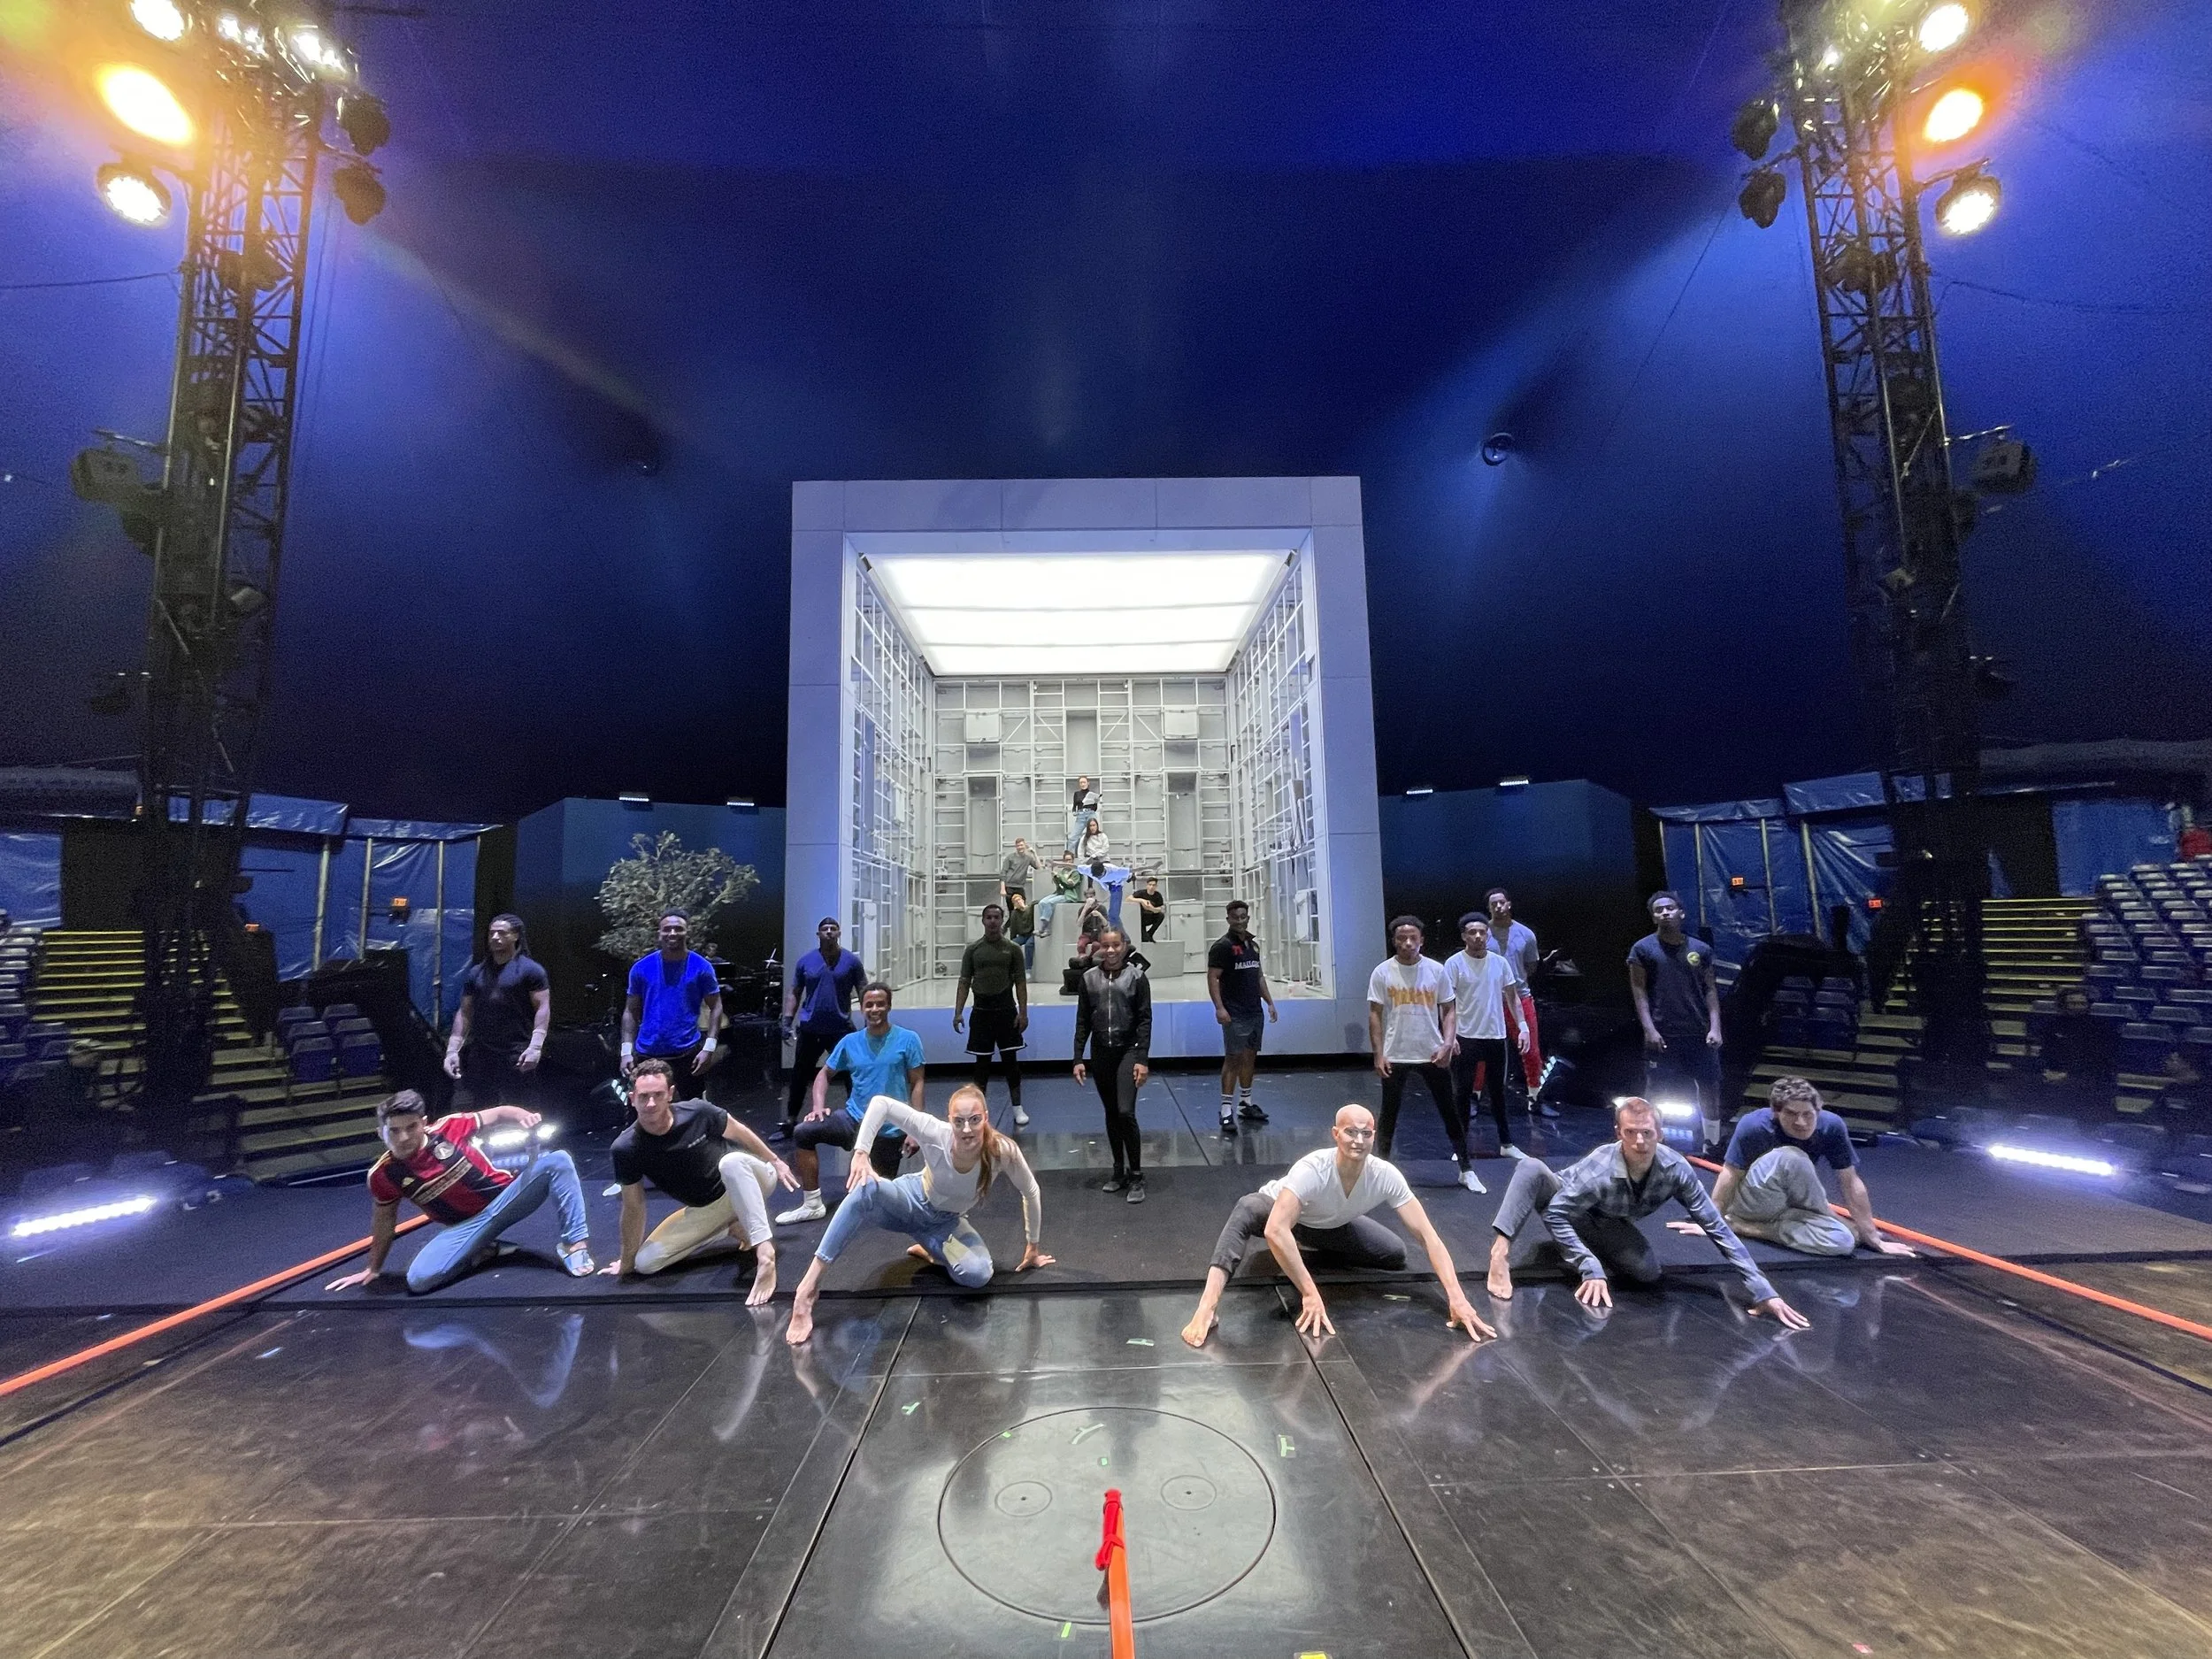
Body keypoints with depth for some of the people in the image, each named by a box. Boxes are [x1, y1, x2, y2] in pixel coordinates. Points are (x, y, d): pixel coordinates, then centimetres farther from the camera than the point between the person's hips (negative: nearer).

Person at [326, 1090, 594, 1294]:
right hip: (468, 1225, 1)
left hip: (505, 1197, -1)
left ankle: (575, 1245, -18)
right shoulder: (382, 1175, -7)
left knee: (557, 1161, -27)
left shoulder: (447, 1128, -13)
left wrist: (523, 1116, -26)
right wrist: (373, 1269, 19)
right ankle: (481, 1252, 6)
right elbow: (384, 1222, 9)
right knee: (419, 1279, -24)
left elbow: (497, 1115, -3)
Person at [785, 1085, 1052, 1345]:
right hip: (913, 1202, -1)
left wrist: (1032, 1247, -3)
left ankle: (931, 1250, 2)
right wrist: (861, 1154, -38)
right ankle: (808, 1288, -32)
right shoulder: (935, 1133, -33)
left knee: (978, 1274, -30)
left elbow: (1031, 1192, -14)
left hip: (947, 1222, 1)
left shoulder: (1002, 1150, -31)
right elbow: (881, 1103, -32)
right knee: (865, 1189, -36)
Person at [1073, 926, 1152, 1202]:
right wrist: (1078, 1059, 1)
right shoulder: (1089, 978, 4)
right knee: (1111, 1115, 11)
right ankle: (1119, 1172, 24)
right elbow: (1082, 1022, 7)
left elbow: (1145, 1020, -5)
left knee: (1126, 1112, -13)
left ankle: (1136, 1176, 1)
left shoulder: (1137, 976, -3)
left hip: (1128, 1052, -3)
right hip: (1100, 1055, 3)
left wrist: (1143, 1059, -13)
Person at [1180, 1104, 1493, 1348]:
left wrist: (1457, 1297, -35)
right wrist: (1310, 1294, -50)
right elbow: (1275, 1230, -51)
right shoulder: (1311, 1170, -42)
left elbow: (1427, 1234, -26)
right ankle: (1207, 1305, -46)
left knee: (1395, 1254, -8)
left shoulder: (1385, 1175, -29)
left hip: (1330, 1225, 5)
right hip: (1277, 1210, -5)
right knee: (1246, 1210, -39)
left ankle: (1308, 1249, 7)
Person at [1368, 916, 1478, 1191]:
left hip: (1432, 1054, 1)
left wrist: (1447, 1045, -11)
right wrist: (1379, 1054, -8)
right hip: (1395, 1056, -1)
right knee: (1389, 1115, 9)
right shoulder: (1382, 972, -5)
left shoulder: (1436, 970, -2)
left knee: (1450, 1112, 9)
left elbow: (1448, 1010, 3)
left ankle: (1466, 1170, 23)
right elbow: (1375, 1015, -3)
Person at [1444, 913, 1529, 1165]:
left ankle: (1506, 1143, 27)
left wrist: (1523, 1027, 2)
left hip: (1496, 1037, 4)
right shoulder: (1454, 963, -9)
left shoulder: (1500, 962, 3)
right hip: (1466, 1038, -4)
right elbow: (1447, 1003, -10)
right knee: (1462, 1093, 3)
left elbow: (1512, 997, 11)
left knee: (1497, 1091, 16)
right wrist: (1450, 1036, -18)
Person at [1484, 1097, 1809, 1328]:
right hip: (1562, 1207, -4)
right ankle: (1500, 1251, -40)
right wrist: (1591, 1269, -39)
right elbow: (1555, 1215, -35)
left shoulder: (1675, 1169, -28)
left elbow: (1717, 1227, -20)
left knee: (1648, 1272, -23)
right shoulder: (1599, 1171, -39)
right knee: (1531, 1168, -36)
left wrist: (1764, 1291, -19)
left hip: (1605, 1224, 5)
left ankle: (1573, 1248, 1)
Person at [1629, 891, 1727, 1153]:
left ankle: (1712, 1145, 25)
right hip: (1662, 1035, -3)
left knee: (1710, 1088, 10)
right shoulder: (1642, 949, -2)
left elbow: (1710, 990, 7)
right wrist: (1649, 1029, -12)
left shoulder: (1701, 949, 7)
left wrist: (1715, 1028, -2)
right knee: (1658, 1092, 5)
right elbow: (1639, 991, -5)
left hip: (1699, 1033, 3)